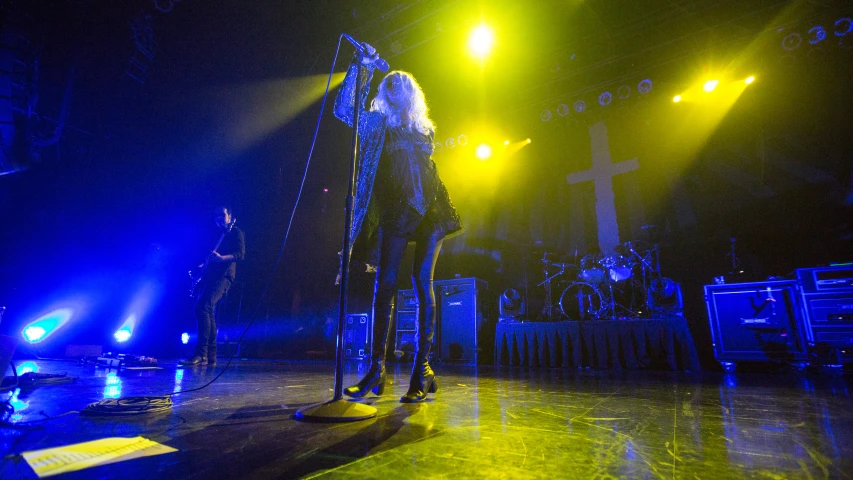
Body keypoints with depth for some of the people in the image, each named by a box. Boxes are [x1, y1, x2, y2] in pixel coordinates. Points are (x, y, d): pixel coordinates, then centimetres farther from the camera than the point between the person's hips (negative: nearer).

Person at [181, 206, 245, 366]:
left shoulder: (235, 233, 4)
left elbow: (240, 254, -10)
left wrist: (221, 258, -25)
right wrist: (202, 265, 9)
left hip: (222, 276, -8)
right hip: (208, 276, 8)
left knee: (202, 307, -23)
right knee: (208, 312, 5)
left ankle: (201, 354, -22)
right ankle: (210, 356, 11)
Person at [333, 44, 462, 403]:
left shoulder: (424, 129, 23)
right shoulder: (378, 123, 16)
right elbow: (344, 109, 2)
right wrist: (361, 66, 1)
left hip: (429, 208, 2)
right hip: (394, 210, -1)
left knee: (423, 282, -7)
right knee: (385, 283, -7)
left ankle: (422, 369, -3)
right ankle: (376, 368, 1)